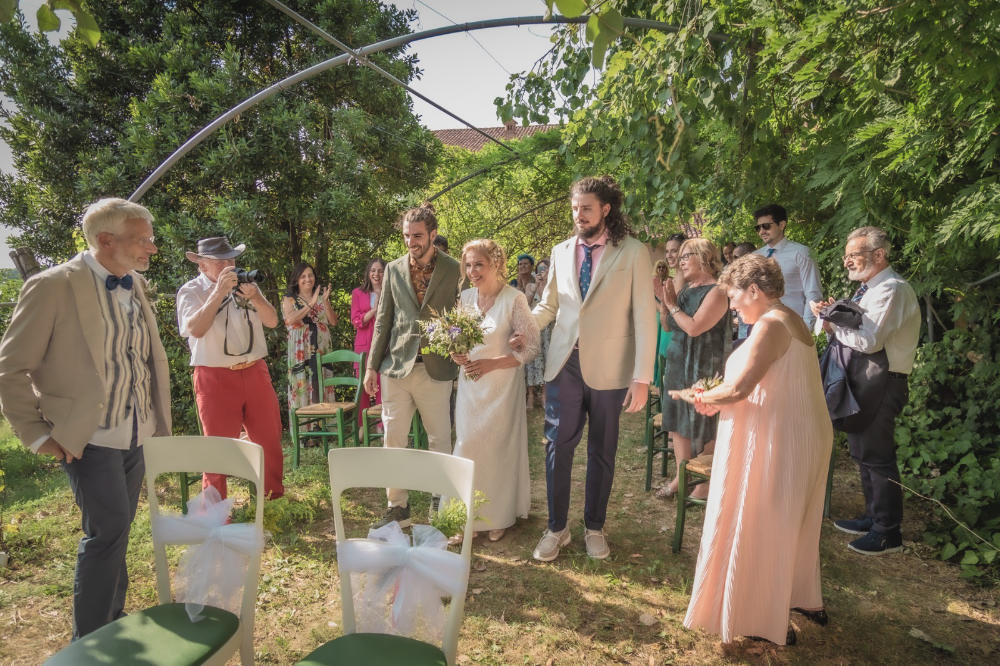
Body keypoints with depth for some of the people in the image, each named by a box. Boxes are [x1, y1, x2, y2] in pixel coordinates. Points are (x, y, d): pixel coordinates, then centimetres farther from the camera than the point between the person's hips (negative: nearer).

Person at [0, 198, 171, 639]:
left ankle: (113, 623, 34)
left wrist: (159, 418, 13)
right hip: (89, 438, -6)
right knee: (108, 530, -8)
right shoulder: (55, 286, -13)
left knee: (115, 533, 17)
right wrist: (38, 435, -9)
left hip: (135, 437, 6)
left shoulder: (135, 286, 7)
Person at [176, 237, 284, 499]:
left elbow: (272, 321, 1)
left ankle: (274, 494, 26)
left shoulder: (245, 285, 10)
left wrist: (254, 297, -17)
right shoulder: (191, 291, -2)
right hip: (216, 378, -4)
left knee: (269, 436, 10)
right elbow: (196, 329, -20)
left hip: (255, 372, 4)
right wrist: (218, 292, -24)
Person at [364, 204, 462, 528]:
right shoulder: (394, 269, 7)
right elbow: (383, 320, 10)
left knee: (440, 440, 8)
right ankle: (397, 507, 22)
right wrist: (372, 365, 8)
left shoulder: (454, 270, -1)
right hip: (396, 366, 3)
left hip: (436, 368, -2)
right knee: (393, 439, 7)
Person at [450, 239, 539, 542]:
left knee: (499, 447, 4)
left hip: (502, 384, -5)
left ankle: (499, 516, 24)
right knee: (466, 445, 6)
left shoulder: (514, 299, -12)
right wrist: (458, 356, -7)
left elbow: (531, 347, -12)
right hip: (470, 383, 5)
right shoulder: (465, 297, 5)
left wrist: (491, 364, -18)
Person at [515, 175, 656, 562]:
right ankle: (557, 528, 22)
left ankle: (594, 528, 30)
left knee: (601, 451, 12)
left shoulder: (633, 254, -4)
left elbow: (644, 317, -7)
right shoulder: (561, 252, 8)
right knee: (557, 446, 4)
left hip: (608, 367, -2)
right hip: (564, 363, 3)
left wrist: (642, 377, -11)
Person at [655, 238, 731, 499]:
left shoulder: (716, 292, -13)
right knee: (677, 423, 13)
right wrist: (664, 301, -1)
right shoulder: (686, 289, 12)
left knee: (702, 429, 1)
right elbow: (667, 326, 13)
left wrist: (672, 304, -12)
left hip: (702, 369, -8)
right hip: (676, 364, 8)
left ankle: (704, 485, 13)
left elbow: (694, 328, -23)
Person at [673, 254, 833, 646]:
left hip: (778, 441, -10)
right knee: (793, 523, 23)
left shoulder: (770, 325, -20)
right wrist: (718, 401, 5)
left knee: (765, 526, 5)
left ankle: (770, 621, 19)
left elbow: (738, 388, -26)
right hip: (804, 435, 10)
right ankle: (804, 599, 40)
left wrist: (699, 397, -7)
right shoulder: (790, 319, 11)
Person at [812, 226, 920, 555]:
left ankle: (888, 533, 12)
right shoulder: (868, 288, 13)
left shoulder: (892, 289, -17)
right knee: (862, 451, 18)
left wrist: (832, 320, -15)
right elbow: (851, 335, 11)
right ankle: (873, 517, 33)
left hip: (883, 383, -10)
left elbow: (868, 341, -27)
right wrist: (832, 320, -8)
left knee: (877, 455, -2)